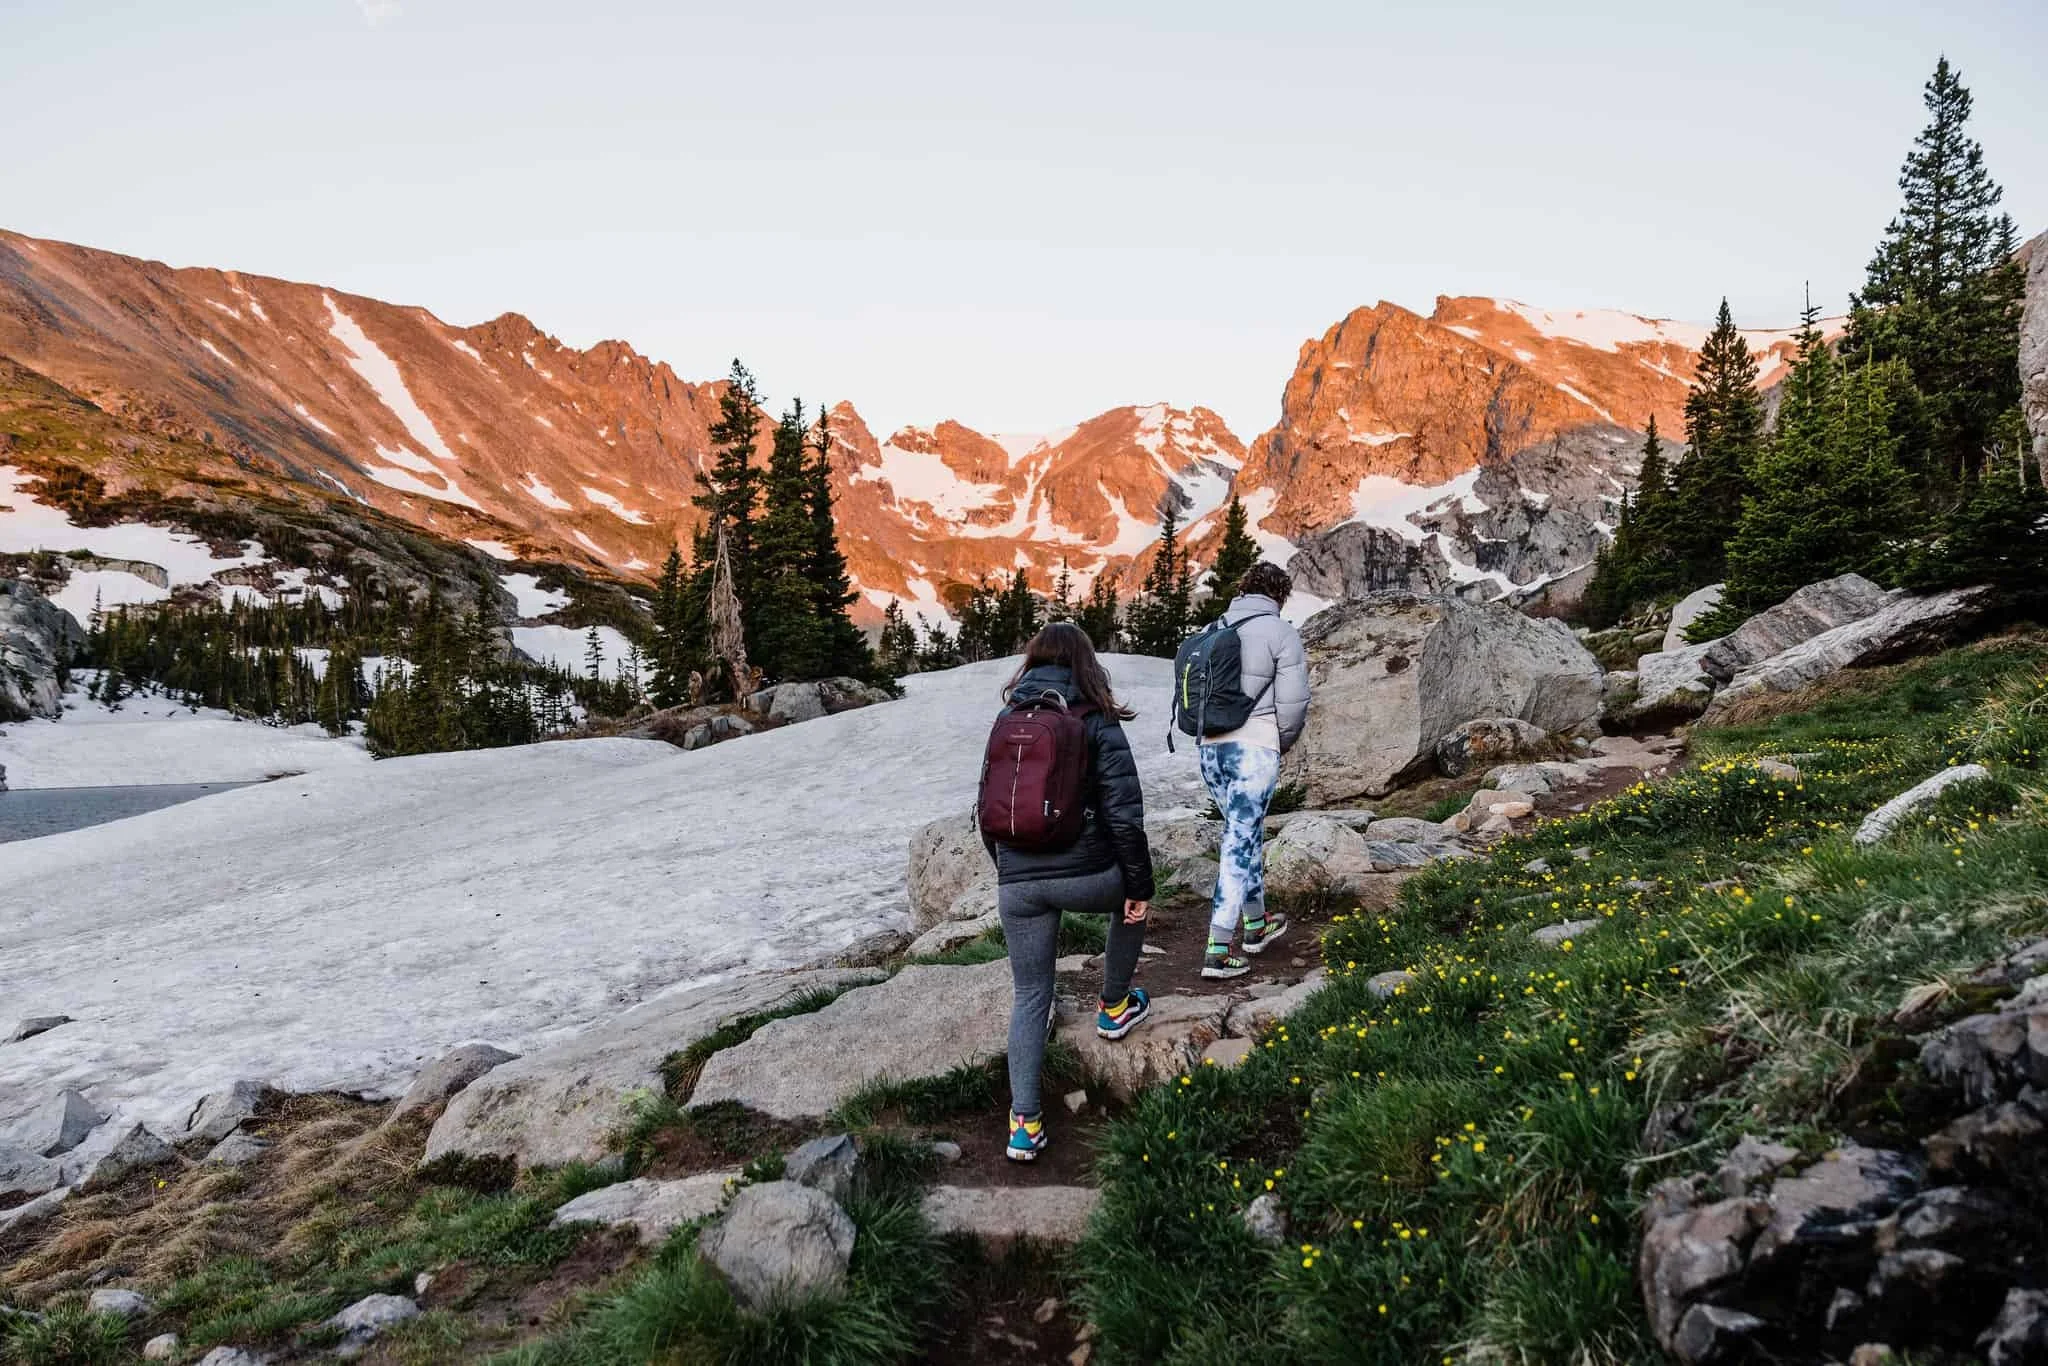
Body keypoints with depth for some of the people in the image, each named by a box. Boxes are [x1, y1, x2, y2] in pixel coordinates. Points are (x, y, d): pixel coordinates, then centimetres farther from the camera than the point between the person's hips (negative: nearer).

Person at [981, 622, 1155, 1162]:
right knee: (1130, 905, 32)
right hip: (1084, 874, -3)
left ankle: (1025, 1123, 9)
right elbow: (1124, 815, -10)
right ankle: (1114, 1008, 42)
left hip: (1017, 884, 3)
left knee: (1029, 996, 13)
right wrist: (1141, 885, 0)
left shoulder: (1006, 723, 8)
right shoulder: (1097, 724, -6)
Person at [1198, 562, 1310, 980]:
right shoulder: (1280, 633, -5)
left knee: (1247, 834, 22)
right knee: (1239, 844, -3)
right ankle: (1218, 950, -3)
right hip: (1254, 749, -6)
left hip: (1211, 748, 6)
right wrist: (1284, 742, 10)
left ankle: (1256, 924, 35)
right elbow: (1293, 702, -7)